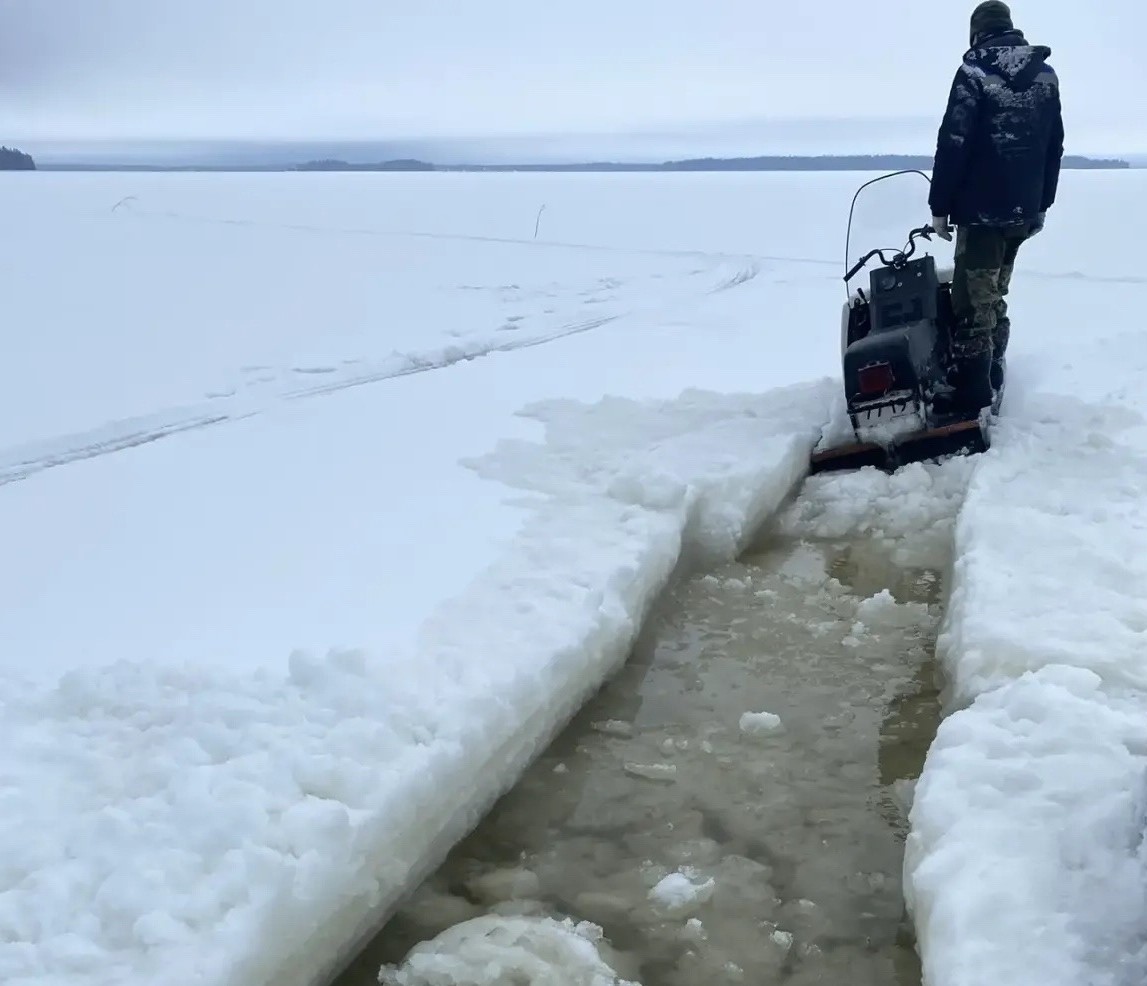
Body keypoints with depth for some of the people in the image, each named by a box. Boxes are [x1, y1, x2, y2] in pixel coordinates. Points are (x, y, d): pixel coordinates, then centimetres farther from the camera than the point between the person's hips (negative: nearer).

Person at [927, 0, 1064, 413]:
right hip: (1024, 210, 7)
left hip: (982, 209, -7)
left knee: (974, 301, -4)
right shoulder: (1047, 75, 10)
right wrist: (1042, 203, 22)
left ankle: (972, 395, -4)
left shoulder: (976, 71, -10)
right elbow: (1055, 146, 15)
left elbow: (953, 144, -14)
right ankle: (991, 377, 26)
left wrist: (940, 205, -7)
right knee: (995, 295, 19)